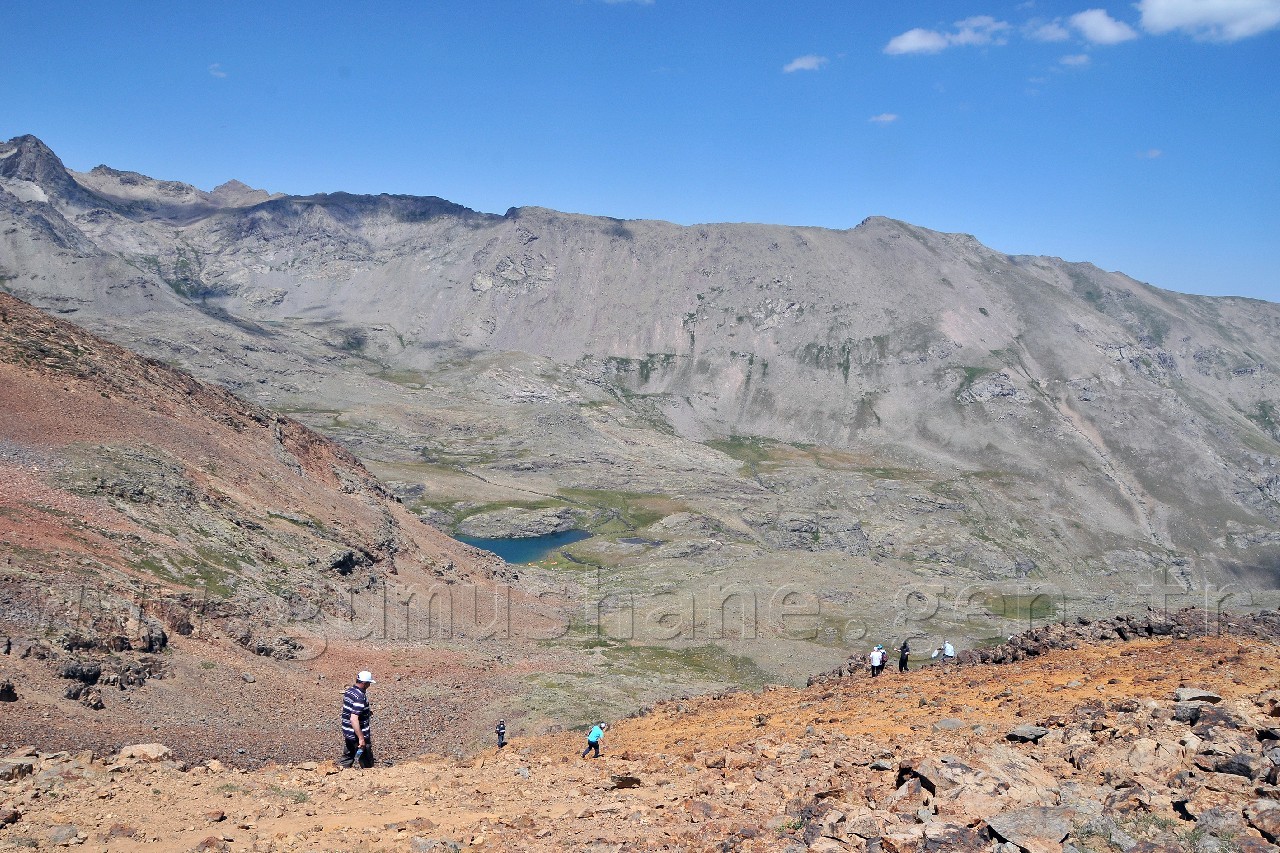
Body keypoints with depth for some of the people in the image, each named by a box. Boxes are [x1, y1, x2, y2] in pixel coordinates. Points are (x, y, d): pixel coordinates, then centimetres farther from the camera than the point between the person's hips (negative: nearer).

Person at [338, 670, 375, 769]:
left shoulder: (349, 691, 5)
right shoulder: (360, 697, -25)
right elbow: (354, 719, -31)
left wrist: (367, 711, 16)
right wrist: (361, 738, -29)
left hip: (347, 733, 9)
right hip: (357, 734, -9)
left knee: (347, 757, 19)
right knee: (367, 763, 6)